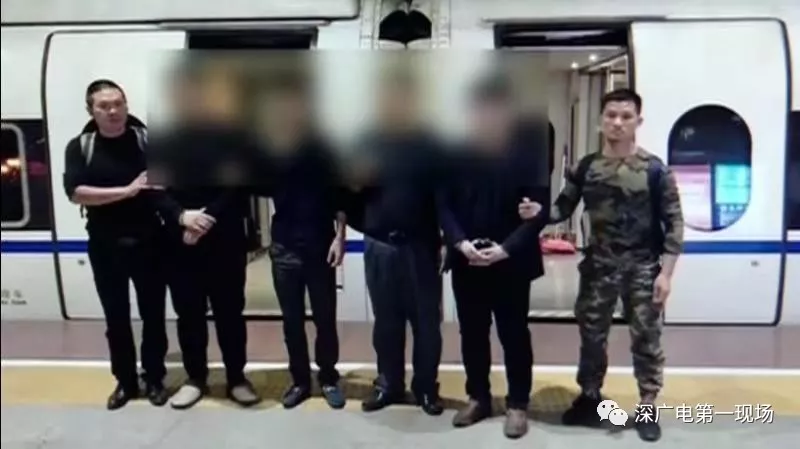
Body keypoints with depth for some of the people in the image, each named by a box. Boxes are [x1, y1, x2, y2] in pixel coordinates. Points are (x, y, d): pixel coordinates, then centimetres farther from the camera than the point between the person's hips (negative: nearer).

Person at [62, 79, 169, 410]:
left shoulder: (149, 139, -3)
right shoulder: (80, 147, 0)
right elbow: (75, 193, -13)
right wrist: (126, 190, -21)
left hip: (148, 241, -1)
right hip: (105, 245, 1)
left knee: (153, 314, 8)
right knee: (116, 317, 11)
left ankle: (155, 379, 24)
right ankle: (125, 381, 27)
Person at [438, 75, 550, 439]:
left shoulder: (529, 150, -7)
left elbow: (539, 208, -9)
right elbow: (443, 203, 1)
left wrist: (506, 248, -18)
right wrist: (460, 242, -14)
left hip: (511, 261, -3)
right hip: (466, 260, 3)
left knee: (514, 334, 8)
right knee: (472, 332, 13)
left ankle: (517, 403, 23)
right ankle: (478, 397, 29)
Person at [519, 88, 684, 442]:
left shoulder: (654, 169, -6)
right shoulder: (586, 167, 2)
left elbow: (673, 222, -5)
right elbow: (564, 208, 1)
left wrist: (665, 272, -11)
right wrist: (538, 212, -21)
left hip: (643, 268, -2)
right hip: (598, 266, 2)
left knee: (646, 339, 7)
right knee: (591, 335, 13)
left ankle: (646, 408, 24)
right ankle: (589, 398, 32)